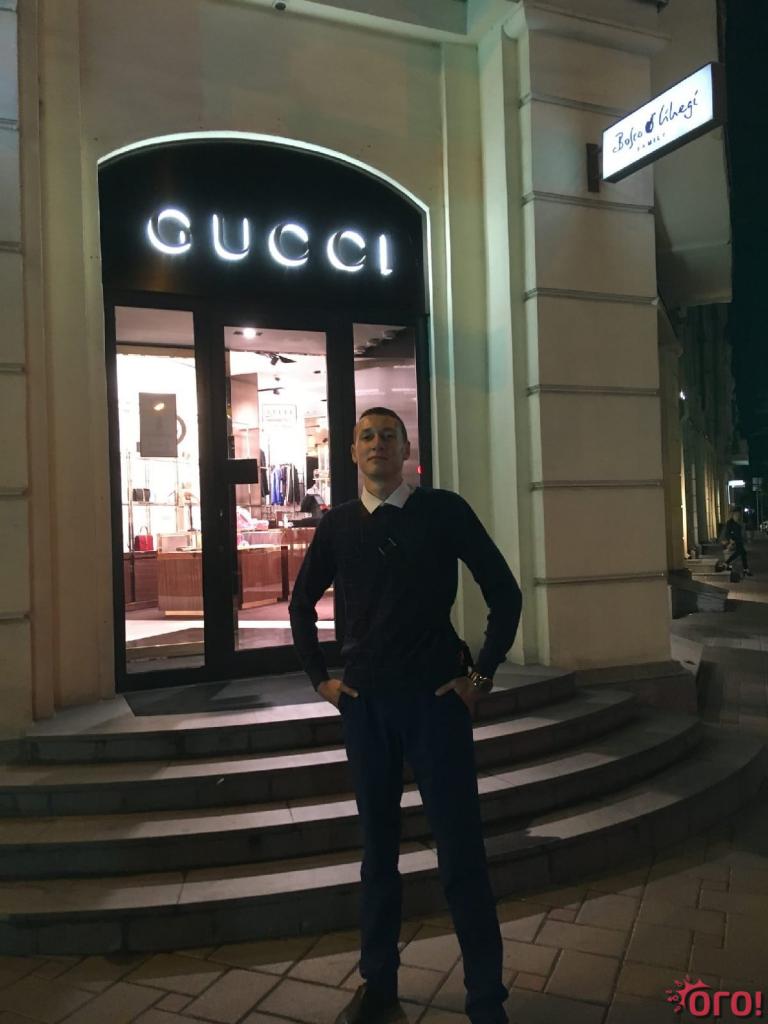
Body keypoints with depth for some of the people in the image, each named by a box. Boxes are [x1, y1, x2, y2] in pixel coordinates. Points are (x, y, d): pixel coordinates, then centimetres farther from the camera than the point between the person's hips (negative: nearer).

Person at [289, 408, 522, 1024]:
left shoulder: (444, 510, -5)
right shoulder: (338, 526, 4)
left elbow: (504, 592, -2)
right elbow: (302, 602, 17)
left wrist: (481, 675, -4)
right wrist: (320, 678, 10)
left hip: (437, 697, -3)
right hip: (364, 703, 3)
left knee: (460, 850, 2)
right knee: (378, 846, 15)